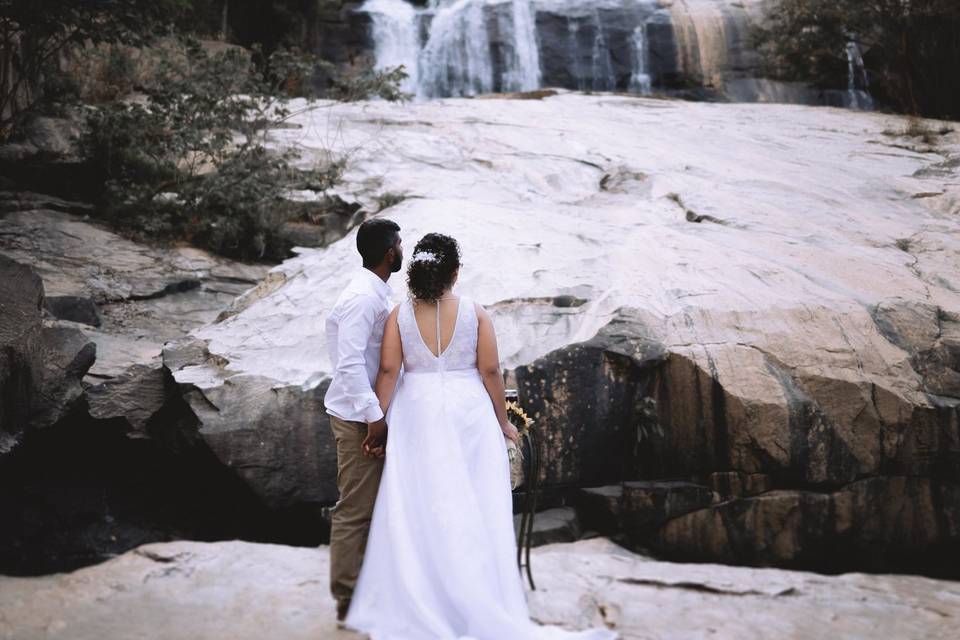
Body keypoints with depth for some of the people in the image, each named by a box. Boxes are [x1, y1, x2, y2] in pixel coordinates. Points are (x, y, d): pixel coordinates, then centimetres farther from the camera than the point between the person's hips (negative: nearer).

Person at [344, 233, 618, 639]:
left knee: (416, 510, 7)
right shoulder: (474, 312, -5)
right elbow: (490, 371, -4)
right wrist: (503, 421, 7)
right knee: (474, 510, 7)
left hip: (418, 414, 1)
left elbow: (388, 371, -6)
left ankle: (413, 606, 13)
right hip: (468, 414, 0)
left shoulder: (400, 314, -3)